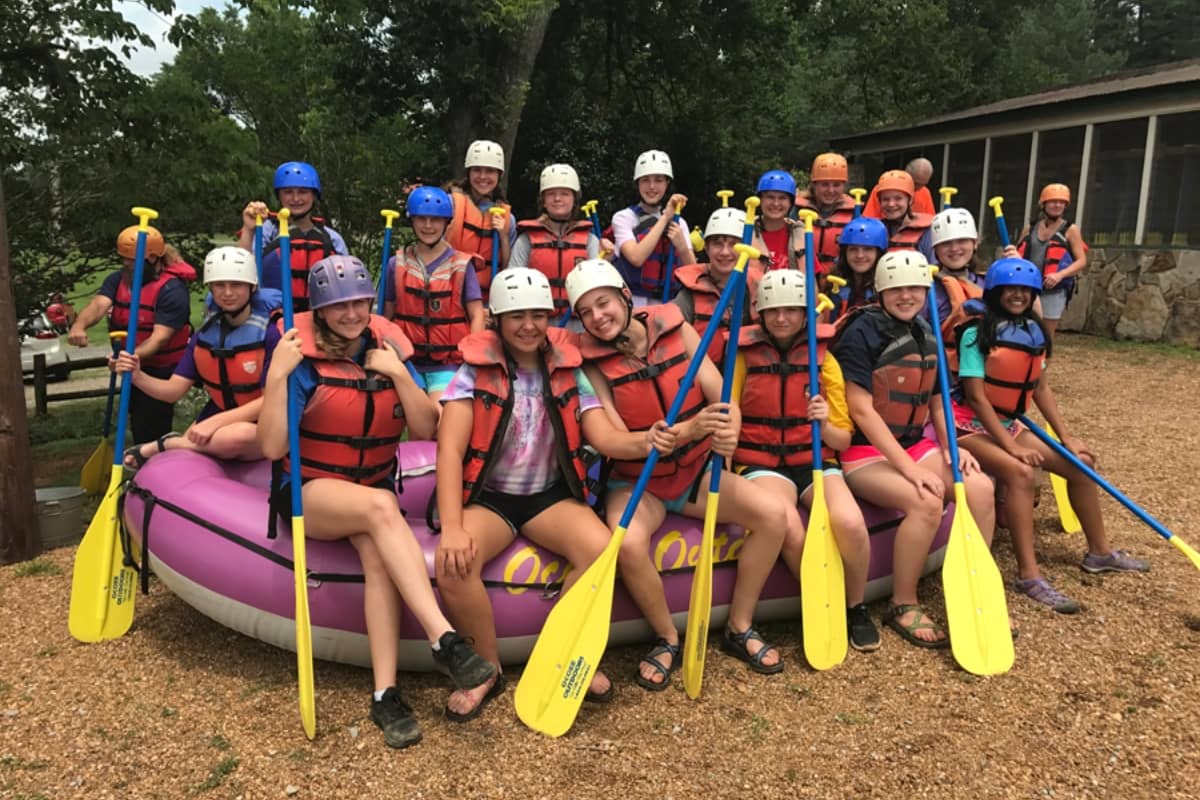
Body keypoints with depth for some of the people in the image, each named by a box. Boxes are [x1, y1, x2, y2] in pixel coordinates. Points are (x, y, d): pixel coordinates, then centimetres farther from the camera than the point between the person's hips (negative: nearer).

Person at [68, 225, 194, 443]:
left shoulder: (172, 289, -20)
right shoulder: (117, 279, 1)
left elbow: (160, 337, -27)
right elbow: (98, 304, -18)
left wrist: (133, 357, -44)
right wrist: (79, 326, -39)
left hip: (162, 371, -8)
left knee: (150, 430, -8)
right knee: (139, 424, 22)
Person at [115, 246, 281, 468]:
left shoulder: (271, 332, -13)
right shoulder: (205, 334, 4)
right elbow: (173, 390, 1)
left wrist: (217, 421, -24)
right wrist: (137, 376, -18)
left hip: (261, 430, -5)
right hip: (216, 424, 5)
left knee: (240, 435, -38)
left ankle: (158, 447, -15)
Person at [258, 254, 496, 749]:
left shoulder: (390, 350, 2)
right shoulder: (302, 359, -8)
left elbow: (426, 431, -2)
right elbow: (272, 447, -15)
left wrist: (399, 375, -14)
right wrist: (277, 375, -24)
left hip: (375, 485, 3)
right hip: (309, 491, -3)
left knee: (378, 553, -30)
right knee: (381, 507, -35)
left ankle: (386, 694, -28)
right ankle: (444, 640, -38)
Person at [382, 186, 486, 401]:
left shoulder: (462, 265, 1)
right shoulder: (397, 264, 6)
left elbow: (476, 315, 0)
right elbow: (386, 316, 10)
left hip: (449, 364, -2)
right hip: (407, 362, 2)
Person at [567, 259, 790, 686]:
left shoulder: (676, 329, -6)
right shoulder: (592, 362, -12)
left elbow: (721, 395, -9)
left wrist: (728, 428, -35)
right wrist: (691, 429, -38)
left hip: (696, 470, 3)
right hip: (637, 482, -3)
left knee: (774, 512, -16)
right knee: (629, 543, -33)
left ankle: (740, 628, 3)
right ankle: (668, 639, -4)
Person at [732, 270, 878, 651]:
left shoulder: (824, 359, 7)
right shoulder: (745, 356, 4)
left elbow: (843, 439, 6)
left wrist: (825, 425, -18)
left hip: (816, 461, 2)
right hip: (762, 462, -1)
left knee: (850, 522, -29)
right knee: (791, 530, -33)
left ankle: (856, 608, 1)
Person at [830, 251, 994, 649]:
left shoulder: (927, 336, 9)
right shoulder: (862, 333, -13)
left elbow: (935, 403, 17)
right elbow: (861, 410, -19)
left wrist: (952, 448, 0)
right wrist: (908, 467, -22)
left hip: (916, 445, 7)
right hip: (865, 453, -7)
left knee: (980, 488, -14)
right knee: (926, 502, -29)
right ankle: (903, 605, -8)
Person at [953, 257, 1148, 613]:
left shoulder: (1034, 331, 6)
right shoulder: (977, 333, -15)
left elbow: (1040, 388, 9)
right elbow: (976, 397, -19)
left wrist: (1067, 437, 3)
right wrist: (1012, 447, -21)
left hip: (1010, 423, 8)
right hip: (973, 426, -8)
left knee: (1080, 465, 7)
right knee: (1020, 473, -31)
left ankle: (1099, 551, 27)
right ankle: (1029, 576, -27)